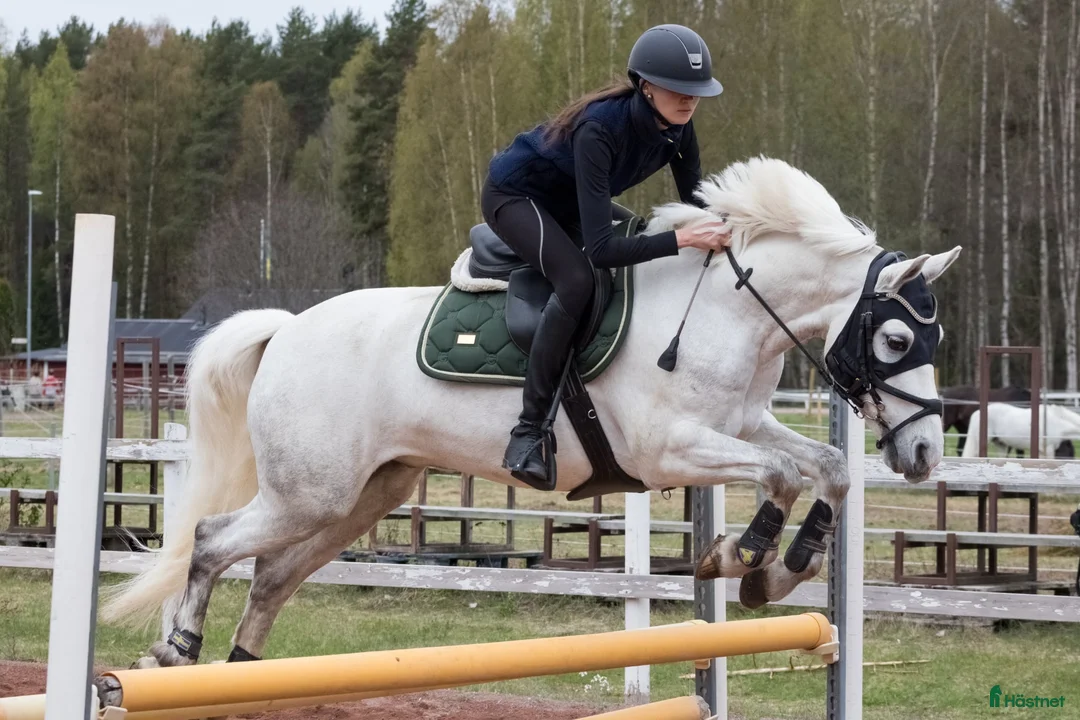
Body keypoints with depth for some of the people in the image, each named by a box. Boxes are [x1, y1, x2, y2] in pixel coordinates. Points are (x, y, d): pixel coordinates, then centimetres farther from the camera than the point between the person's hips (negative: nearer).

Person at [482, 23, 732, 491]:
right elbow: (601, 249, -43)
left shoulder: (676, 130, -16)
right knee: (577, 277, -31)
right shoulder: (599, 131, -38)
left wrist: (717, 235, -28)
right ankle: (527, 433, -29)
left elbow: (696, 206, -7)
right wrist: (681, 239, -50)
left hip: (566, 203, 9)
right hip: (513, 195, -9)